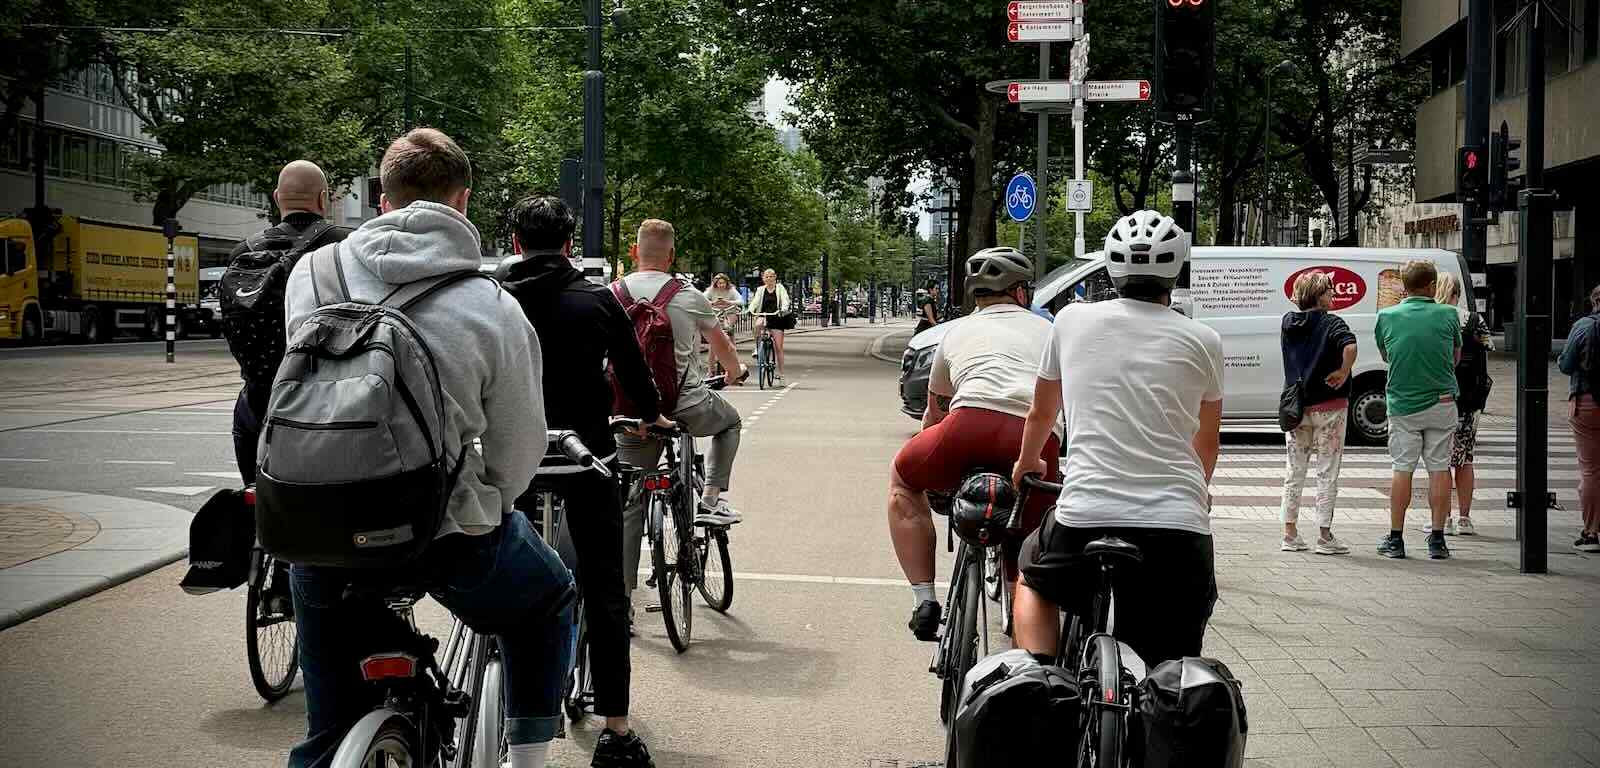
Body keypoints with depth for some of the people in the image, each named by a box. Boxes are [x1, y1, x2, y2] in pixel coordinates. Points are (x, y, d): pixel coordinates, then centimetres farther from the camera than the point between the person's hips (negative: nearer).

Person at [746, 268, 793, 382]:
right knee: (758, 324, -38)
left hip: (777, 318, -1)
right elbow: (755, 301, 0)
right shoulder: (760, 289, 11)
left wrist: (783, 310, -29)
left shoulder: (780, 288, 5)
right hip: (764, 315, 1)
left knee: (779, 347, -3)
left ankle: (781, 373, 4)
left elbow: (785, 300, -8)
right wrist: (750, 310, -21)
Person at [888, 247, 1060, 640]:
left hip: (974, 421, -1)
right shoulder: (1047, 331, 32)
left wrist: (934, 472, 60)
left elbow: (934, 413, 44)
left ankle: (923, 599, 17)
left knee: (902, 479, 28)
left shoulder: (958, 332, 32)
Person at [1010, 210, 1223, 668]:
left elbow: (1042, 412, 25)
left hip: (1086, 515, 0)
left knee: (1033, 579, 30)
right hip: (1180, 528, 1)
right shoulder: (1202, 341, 9)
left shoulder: (1073, 320, 8)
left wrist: (1027, 463, 45)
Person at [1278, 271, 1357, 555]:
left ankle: (1290, 534, 15)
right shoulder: (1331, 323, -12)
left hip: (1295, 406, 5)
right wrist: (1343, 373, -19)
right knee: (1327, 473, 2)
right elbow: (1350, 345, -29)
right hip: (1328, 406, -5)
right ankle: (1324, 536, 4)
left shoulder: (1288, 322, 4)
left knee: (1295, 471, 13)